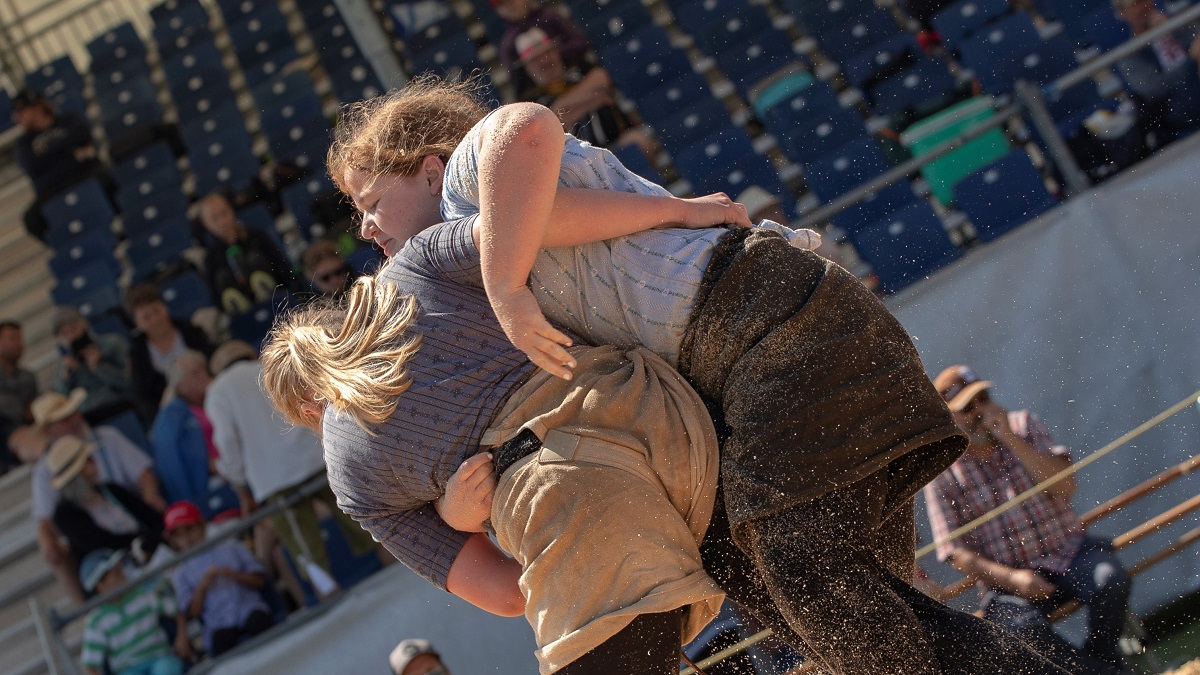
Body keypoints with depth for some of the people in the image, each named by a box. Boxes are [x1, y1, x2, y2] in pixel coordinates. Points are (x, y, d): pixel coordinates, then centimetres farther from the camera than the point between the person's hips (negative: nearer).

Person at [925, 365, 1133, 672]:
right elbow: (956, 552, -4)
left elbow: (1064, 486, -8)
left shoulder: (1023, 425, 5)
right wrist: (1010, 578, -18)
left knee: (1110, 579, -29)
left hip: (1069, 552, 2)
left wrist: (1009, 438, -16)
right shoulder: (942, 473, -2)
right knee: (1024, 626, -33)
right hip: (1007, 581, -2)